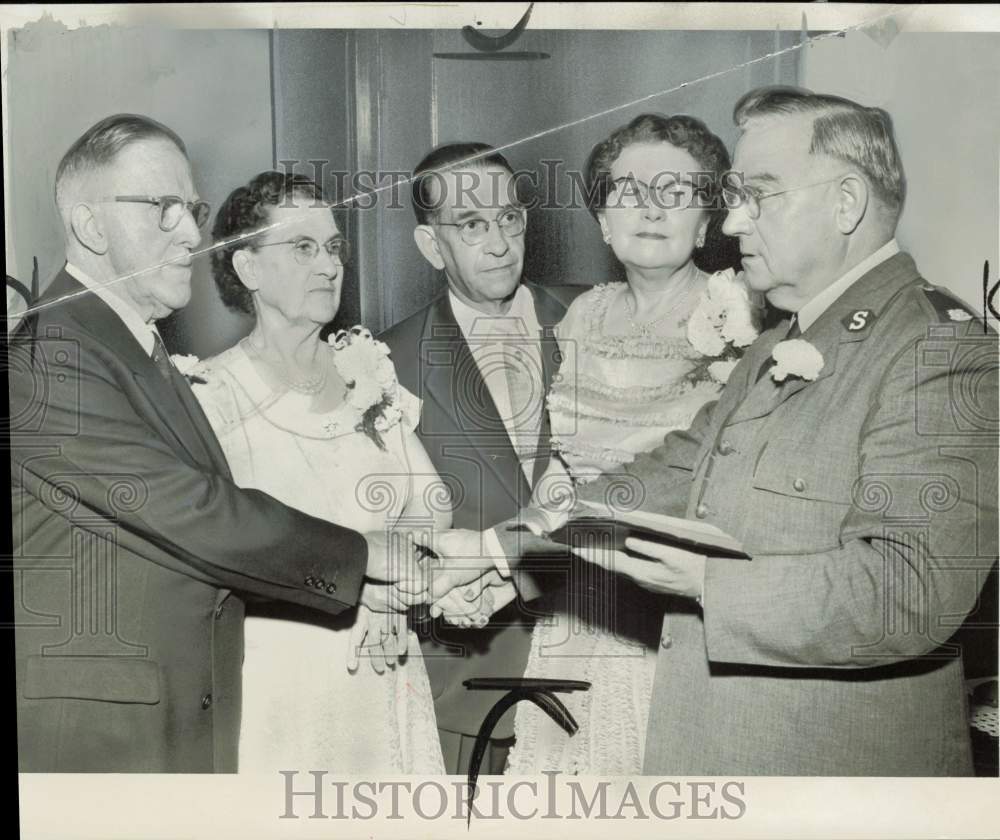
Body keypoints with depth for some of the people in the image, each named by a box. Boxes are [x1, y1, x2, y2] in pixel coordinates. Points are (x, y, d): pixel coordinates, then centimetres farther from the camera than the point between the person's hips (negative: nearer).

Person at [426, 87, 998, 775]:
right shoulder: (777, 350, 13)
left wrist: (708, 582, -30)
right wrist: (502, 545, 8)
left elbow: (913, 591, -26)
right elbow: (673, 476, 13)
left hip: (840, 763, -8)